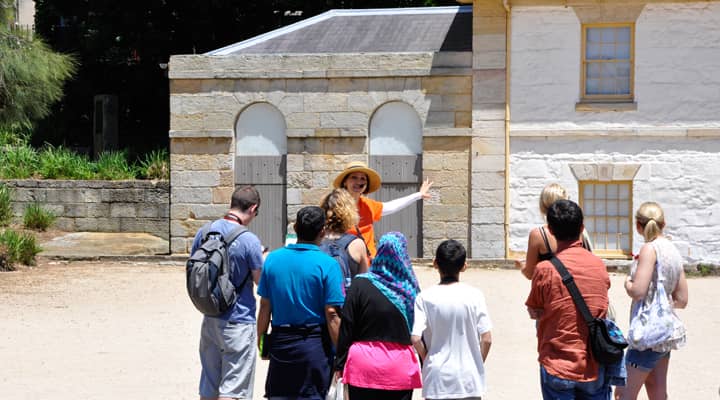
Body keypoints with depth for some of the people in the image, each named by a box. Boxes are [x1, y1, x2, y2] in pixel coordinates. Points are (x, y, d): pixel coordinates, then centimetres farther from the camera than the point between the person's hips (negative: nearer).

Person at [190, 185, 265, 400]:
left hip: (209, 320, 6)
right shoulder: (249, 240, -18)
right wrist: (263, 259, 9)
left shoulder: (204, 232, 1)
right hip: (238, 322, -6)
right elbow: (261, 280, -9)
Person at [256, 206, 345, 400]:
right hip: (315, 345, -3)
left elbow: (265, 306, 3)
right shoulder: (327, 264, -11)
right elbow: (332, 315, -13)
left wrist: (260, 339, 15)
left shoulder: (273, 258, 1)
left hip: (280, 342, 4)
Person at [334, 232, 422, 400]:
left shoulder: (360, 284, -6)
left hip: (364, 364, -1)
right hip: (400, 367, 1)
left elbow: (346, 328, -4)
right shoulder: (410, 289, -2)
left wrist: (340, 364, 4)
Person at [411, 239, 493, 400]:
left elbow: (416, 338, -13)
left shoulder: (425, 297, -7)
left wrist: (427, 360, 4)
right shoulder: (474, 295, -6)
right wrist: (479, 364, 9)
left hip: (437, 377, 0)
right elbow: (487, 339, -7)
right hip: (468, 378, 0)